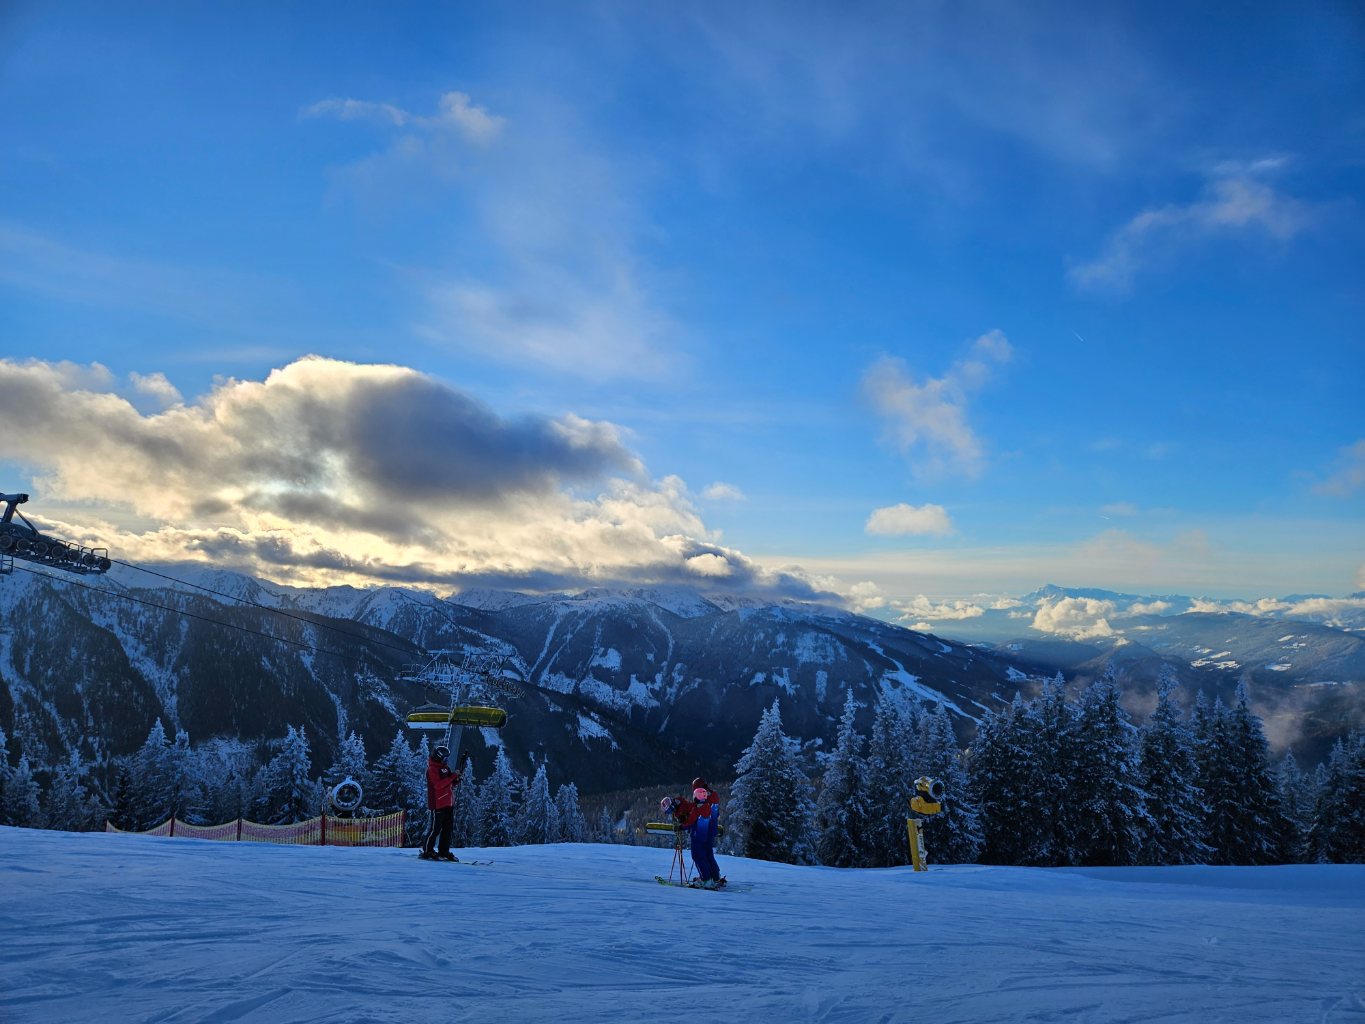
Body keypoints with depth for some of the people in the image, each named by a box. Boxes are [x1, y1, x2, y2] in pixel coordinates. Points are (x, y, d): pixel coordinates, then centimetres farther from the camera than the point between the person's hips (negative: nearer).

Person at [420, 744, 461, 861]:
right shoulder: (432, 769, -11)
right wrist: (453, 776, -23)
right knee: (436, 828, -5)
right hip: (438, 803, -9)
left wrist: (456, 781, -1)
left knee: (448, 828, 10)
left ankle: (444, 851, 16)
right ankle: (427, 852, 4)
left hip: (449, 803, 9)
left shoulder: (445, 767, 16)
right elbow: (438, 784, -23)